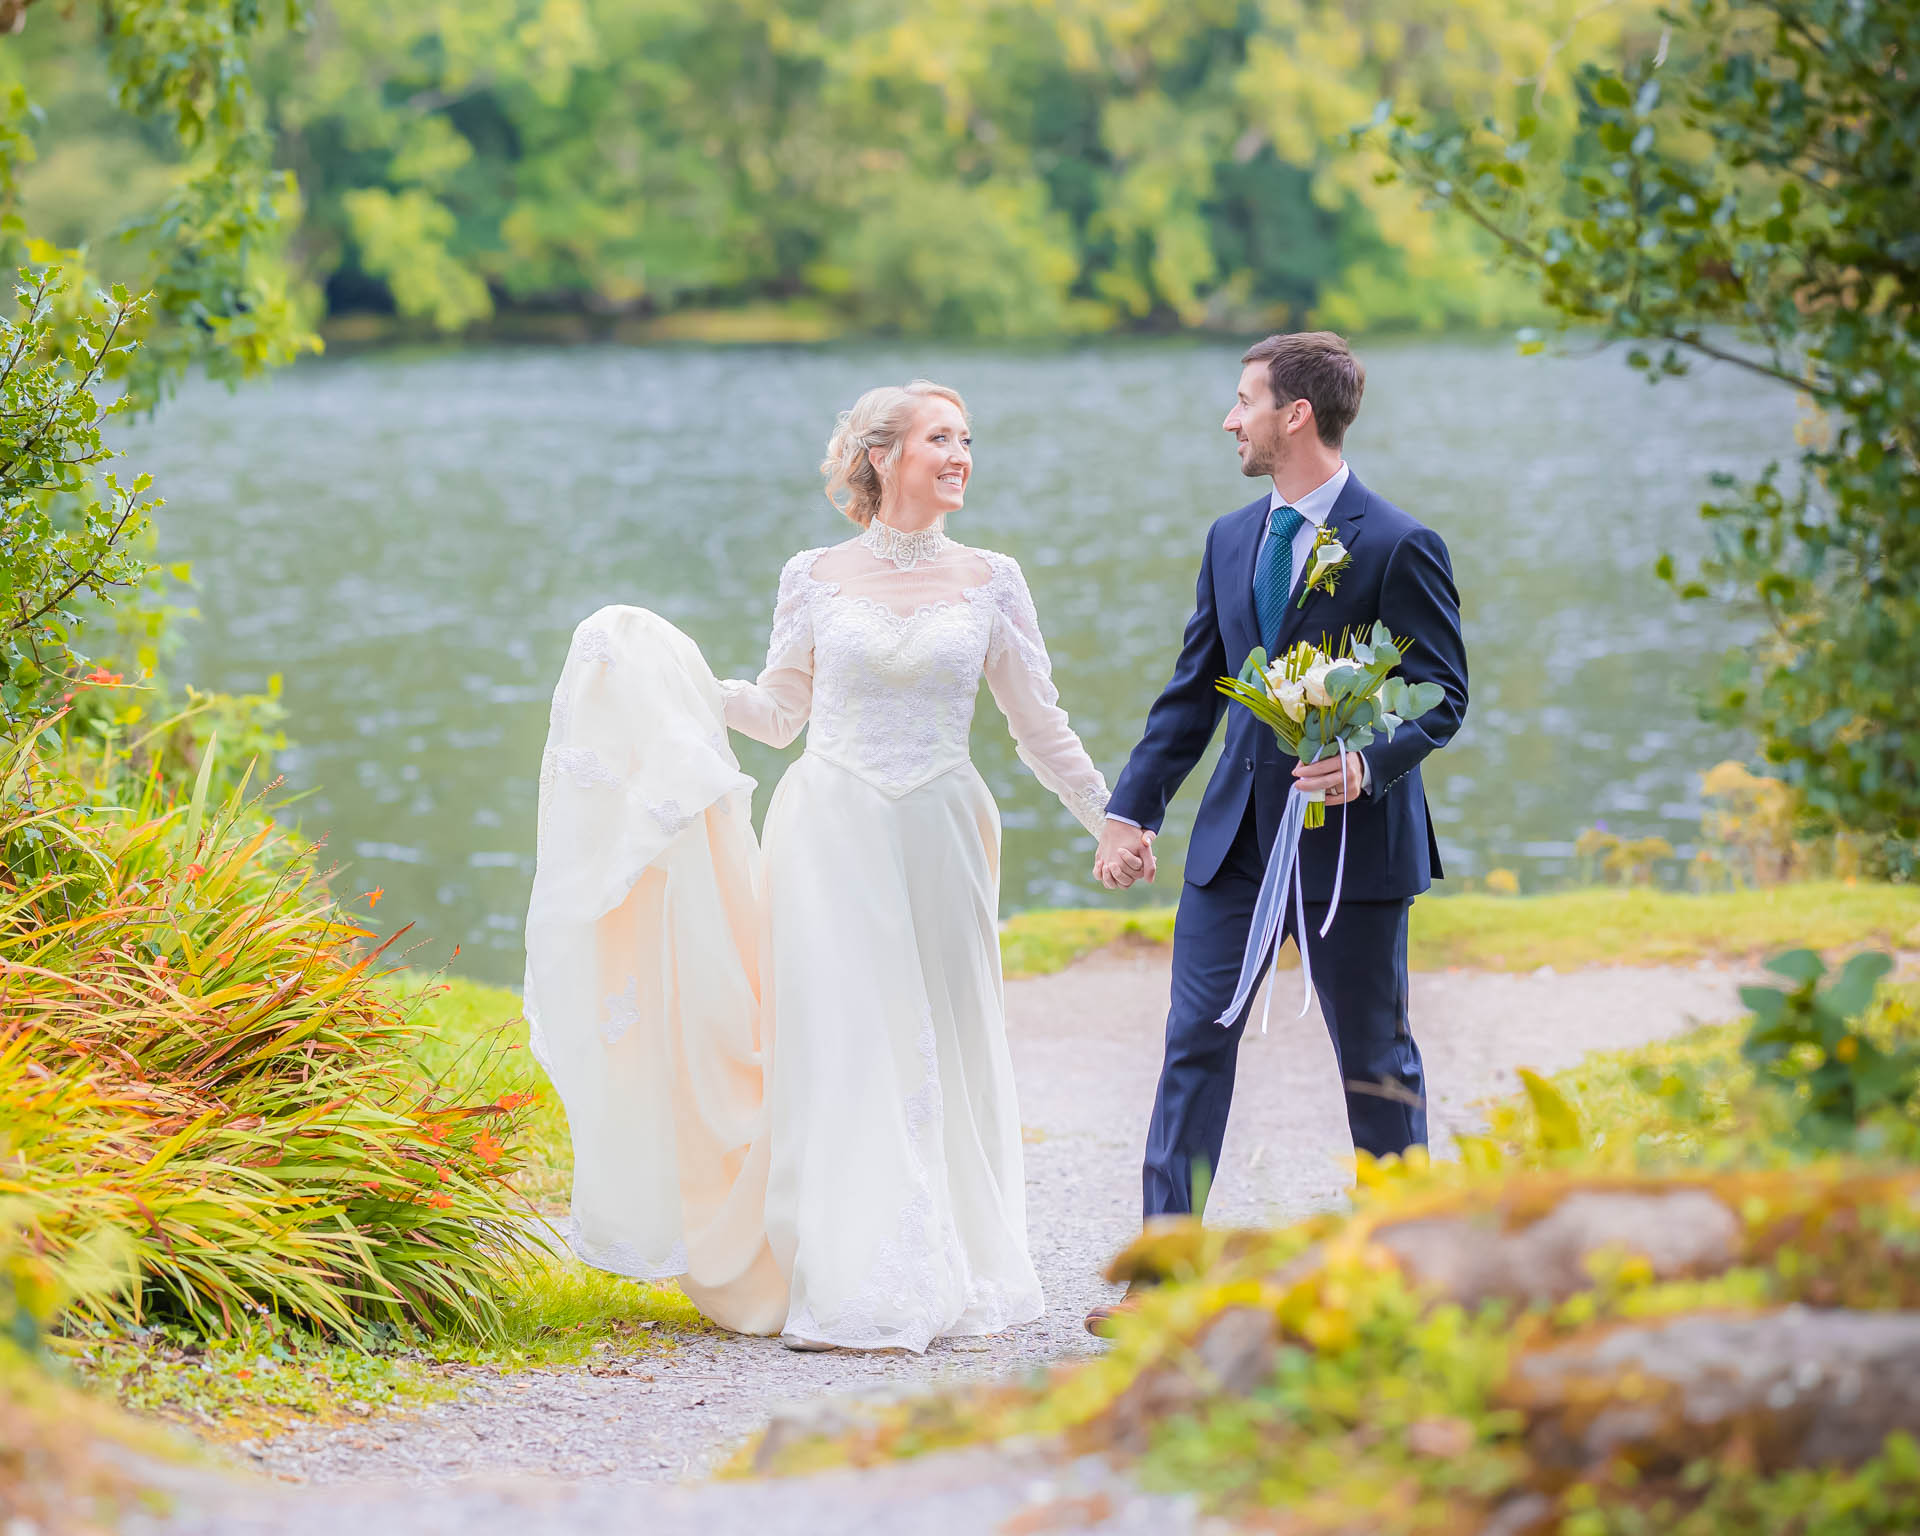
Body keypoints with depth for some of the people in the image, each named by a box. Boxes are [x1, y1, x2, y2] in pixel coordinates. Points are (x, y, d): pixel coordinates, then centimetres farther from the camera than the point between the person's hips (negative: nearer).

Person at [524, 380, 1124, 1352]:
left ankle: (946, 1277, 13)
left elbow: (1040, 727, 11)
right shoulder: (815, 578, 3)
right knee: (837, 1051, -5)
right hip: (833, 834, -1)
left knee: (938, 1053, 4)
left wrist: (1115, 823, 10)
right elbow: (779, 711, 12)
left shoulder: (989, 582, 5)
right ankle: (851, 1289, -3)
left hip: (939, 840, 1)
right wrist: (667, 680, 1)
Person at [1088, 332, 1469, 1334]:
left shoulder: (1398, 548, -9)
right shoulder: (1231, 540, 11)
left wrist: (1368, 762, -28)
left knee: (1374, 1058, 7)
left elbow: (1443, 697, -11)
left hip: (1351, 839, -5)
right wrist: (1131, 807, 10)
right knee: (1195, 1041, -1)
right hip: (1236, 834, 6)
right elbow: (1192, 691, 15)